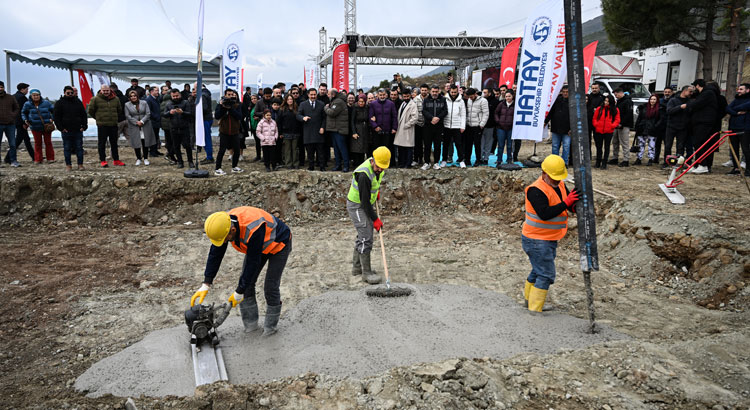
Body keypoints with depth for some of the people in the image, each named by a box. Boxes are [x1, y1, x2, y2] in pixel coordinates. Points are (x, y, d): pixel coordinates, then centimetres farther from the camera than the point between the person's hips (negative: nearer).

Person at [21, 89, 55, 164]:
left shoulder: (46, 103, -2)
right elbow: (23, 113, 15)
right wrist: (25, 120, 0)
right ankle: (38, 159, 13)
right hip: (35, 127, 1)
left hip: (47, 126, -1)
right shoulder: (27, 104, 0)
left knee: (48, 142, 4)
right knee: (37, 143, 6)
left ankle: (50, 158, 12)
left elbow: (53, 111, 10)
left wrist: (52, 118, -3)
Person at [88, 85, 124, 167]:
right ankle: (102, 160, 9)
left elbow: (119, 110, 21)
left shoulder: (115, 99, 8)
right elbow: (91, 111, 3)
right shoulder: (96, 99, -4)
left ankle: (116, 160, 18)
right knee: (102, 143, 2)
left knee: (114, 143, 10)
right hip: (102, 125, -3)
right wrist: (98, 118, 6)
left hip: (113, 124, 3)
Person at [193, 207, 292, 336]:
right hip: (258, 247, 7)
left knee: (270, 288, -7)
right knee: (246, 285, 0)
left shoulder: (253, 229, -43)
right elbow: (215, 254, -13)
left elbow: (253, 263, -34)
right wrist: (206, 285, -16)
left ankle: (270, 327, 12)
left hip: (279, 244, -7)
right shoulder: (222, 225, -22)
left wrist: (239, 292, -27)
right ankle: (251, 325, 13)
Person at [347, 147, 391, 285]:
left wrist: (377, 190, 12)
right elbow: (365, 200, -27)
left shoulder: (378, 167, -5)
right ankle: (366, 273, -6)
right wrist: (375, 219, -23)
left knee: (364, 234, 15)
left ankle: (357, 266, 28)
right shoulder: (364, 174, -31)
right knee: (365, 238, -12)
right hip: (356, 205, -9)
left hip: (367, 203, 9)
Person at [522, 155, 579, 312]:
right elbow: (545, 214, -32)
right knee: (546, 275, -10)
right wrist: (565, 203, -33)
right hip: (536, 240, -9)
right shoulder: (536, 190, -21)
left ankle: (528, 301, 36)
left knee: (538, 271, 20)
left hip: (550, 239, 9)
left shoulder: (559, 184, 7)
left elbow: (572, 206, 8)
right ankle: (534, 311, -5)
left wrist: (574, 204, -16)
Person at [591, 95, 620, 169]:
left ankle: (604, 163, 10)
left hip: (608, 131, -1)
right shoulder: (599, 109, 4)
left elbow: (617, 120, 1)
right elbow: (594, 118, 7)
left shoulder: (615, 110, 2)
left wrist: (612, 125, -14)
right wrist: (596, 124, -8)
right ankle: (598, 162, 22)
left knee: (606, 147, 4)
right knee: (599, 147, 10)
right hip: (598, 131, 1)